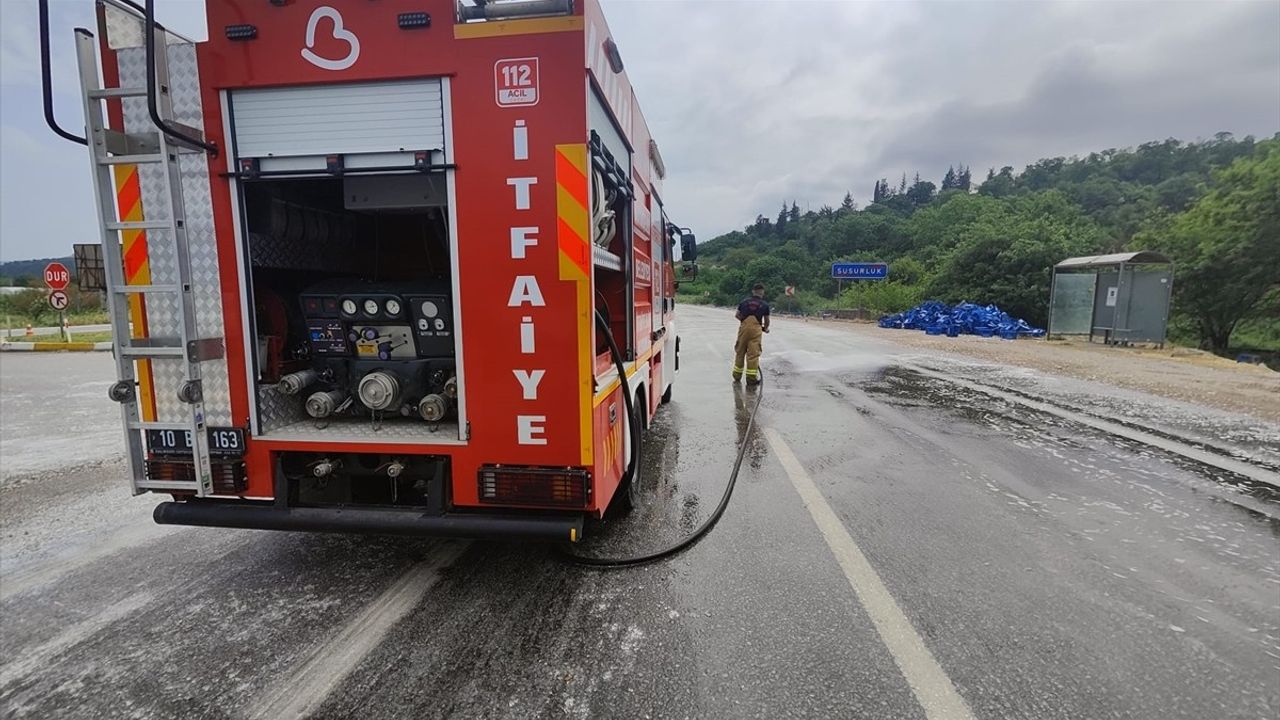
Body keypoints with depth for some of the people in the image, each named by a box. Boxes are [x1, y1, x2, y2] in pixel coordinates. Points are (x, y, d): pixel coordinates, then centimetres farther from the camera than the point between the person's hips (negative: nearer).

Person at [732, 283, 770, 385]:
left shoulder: (744, 302, 10)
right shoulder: (765, 305, 6)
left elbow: (737, 315, 8)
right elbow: (766, 321, 10)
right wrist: (765, 328, 30)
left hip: (744, 327, 2)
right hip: (756, 328, -2)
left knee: (740, 352, 13)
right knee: (753, 354, -1)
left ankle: (737, 376, 21)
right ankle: (751, 378, -1)